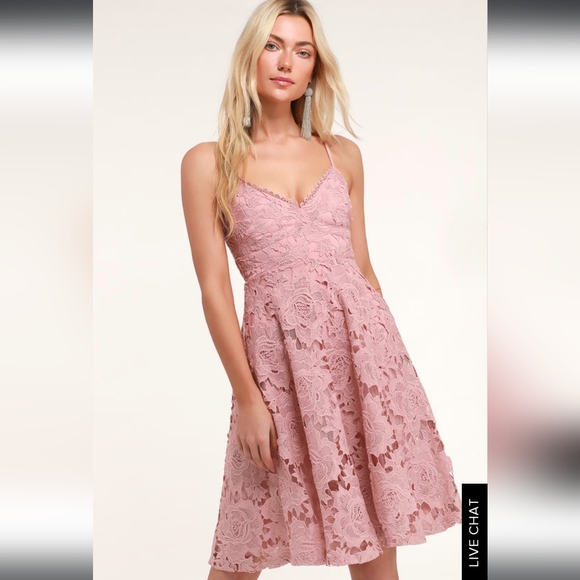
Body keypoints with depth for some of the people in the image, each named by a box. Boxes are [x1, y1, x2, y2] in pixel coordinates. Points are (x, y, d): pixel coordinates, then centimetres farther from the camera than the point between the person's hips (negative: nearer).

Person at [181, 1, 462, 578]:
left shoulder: (344, 155, 11)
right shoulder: (208, 162, 1)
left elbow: (362, 268, 14)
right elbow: (214, 288, -3)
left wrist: (391, 356, 12)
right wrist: (246, 396, -7)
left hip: (363, 343, 3)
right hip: (278, 353, -3)